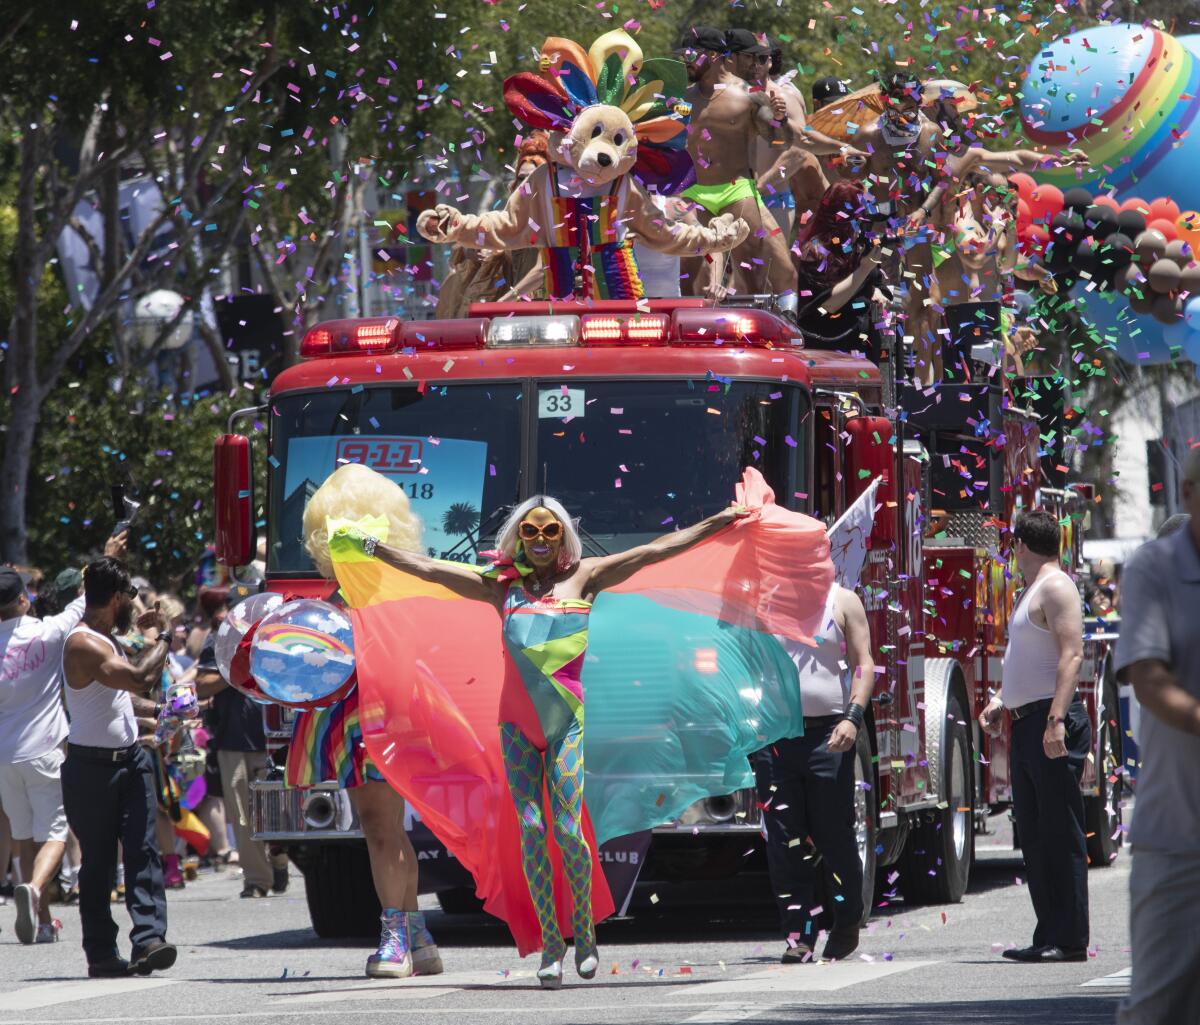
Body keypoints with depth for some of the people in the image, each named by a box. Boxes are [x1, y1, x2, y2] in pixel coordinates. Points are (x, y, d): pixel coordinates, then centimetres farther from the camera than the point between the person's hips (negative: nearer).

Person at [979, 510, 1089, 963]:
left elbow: (1071, 653, -19)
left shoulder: (1056, 587, -9)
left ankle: (1070, 940, -8)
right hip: (1027, 723, 10)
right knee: (1033, 833, 10)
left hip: (1053, 725, -10)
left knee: (1061, 833, -8)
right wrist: (1001, 700, 21)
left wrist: (1056, 719, -27)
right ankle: (1048, 937, 13)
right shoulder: (1032, 590, 21)